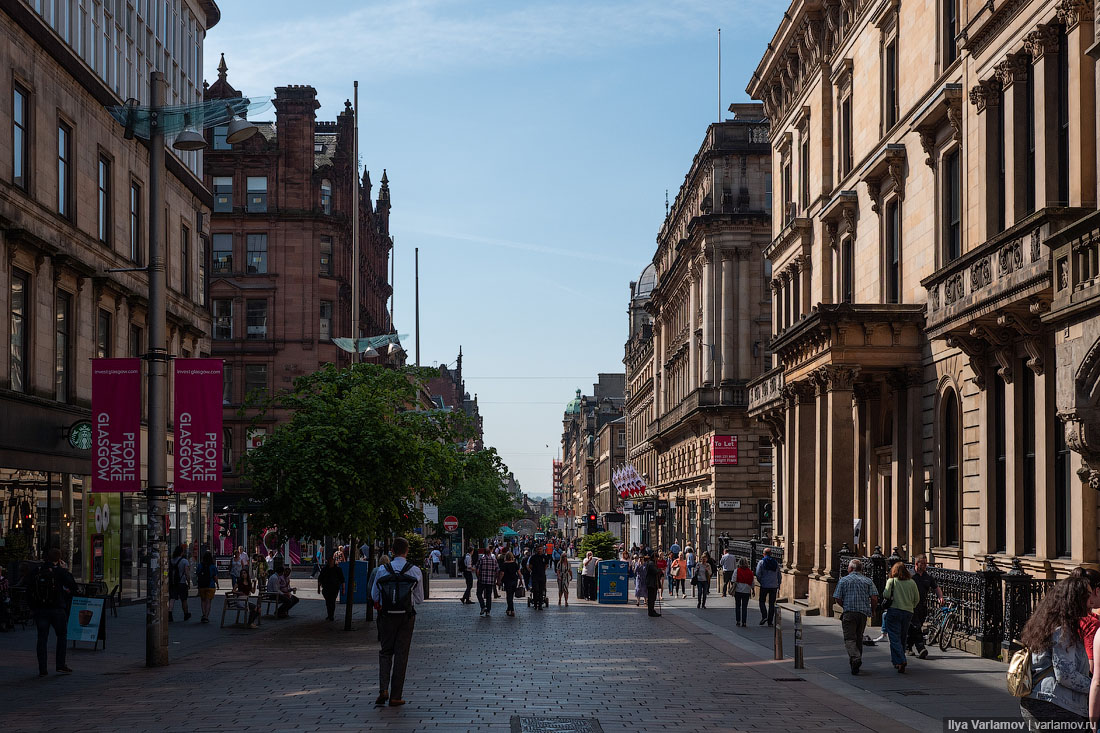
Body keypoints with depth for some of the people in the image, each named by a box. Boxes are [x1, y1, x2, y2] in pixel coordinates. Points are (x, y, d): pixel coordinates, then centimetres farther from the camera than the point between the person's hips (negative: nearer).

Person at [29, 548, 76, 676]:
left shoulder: (37, 571, 5)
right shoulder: (60, 571, -6)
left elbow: (29, 590, 8)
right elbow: (73, 585, -3)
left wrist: (33, 607, 15)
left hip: (40, 609, 3)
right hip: (57, 608, -3)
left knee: (42, 638, 6)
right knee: (62, 635, 12)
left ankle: (42, 669, 2)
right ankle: (60, 665, 7)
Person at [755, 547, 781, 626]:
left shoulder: (761, 562, -4)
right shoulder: (776, 563, 8)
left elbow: (758, 574, -12)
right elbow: (779, 576, 10)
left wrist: (760, 582, 6)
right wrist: (778, 587, 15)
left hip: (764, 586, -3)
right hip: (774, 586, 3)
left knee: (762, 601, 10)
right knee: (772, 603, 7)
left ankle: (764, 616, -10)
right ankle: (770, 621, 6)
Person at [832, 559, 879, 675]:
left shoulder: (844, 580, 4)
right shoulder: (867, 581, 9)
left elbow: (837, 598, -1)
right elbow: (874, 598, -1)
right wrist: (872, 610, 15)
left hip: (849, 613, -3)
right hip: (863, 613, 3)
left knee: (849, 638, -6)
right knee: (859, 638, 16)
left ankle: (855, 658, -29)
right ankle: (856, 662, 21)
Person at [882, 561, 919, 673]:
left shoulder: (891, 581, -4)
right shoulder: (912, 582, 4)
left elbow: (886, 595, -13)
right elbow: (917, 599, 5)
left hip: (894, 610, -4)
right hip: (908, 612, 4)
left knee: (895, 638, -4)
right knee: (903, 638, 16)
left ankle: (900, 661, -20)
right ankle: (897, 661, 24)